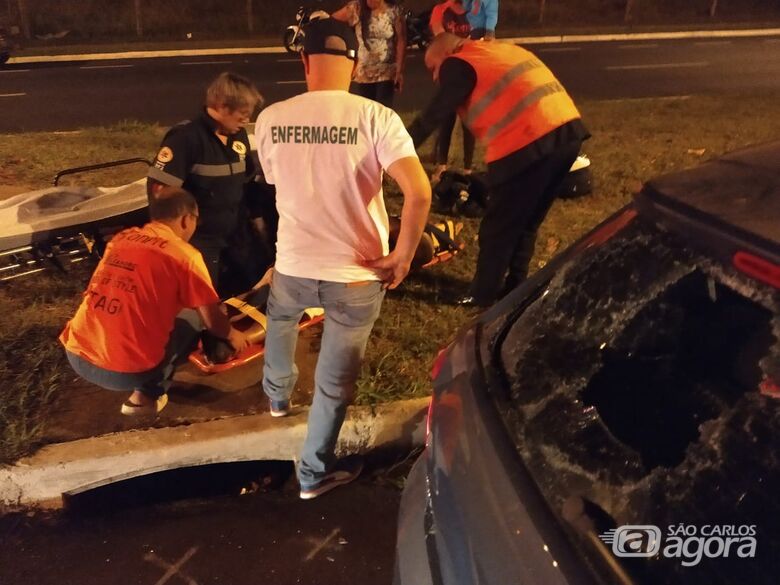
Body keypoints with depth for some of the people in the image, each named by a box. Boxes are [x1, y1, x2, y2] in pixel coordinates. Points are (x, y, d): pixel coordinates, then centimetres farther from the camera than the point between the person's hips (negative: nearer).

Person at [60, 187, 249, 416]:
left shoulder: (120, 238, 14)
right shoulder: (185, 255, -6)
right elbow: (212, 319, 1)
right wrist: (232, 335, 25)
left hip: (76, 356, 7)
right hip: (124, 371, -7)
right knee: (194, 316, 13)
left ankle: (144, 389, 20)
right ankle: (146, 395, 8)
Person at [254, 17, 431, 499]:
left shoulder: (270, 120, -4)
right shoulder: (375, 118, -13)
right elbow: (420, 192, -24)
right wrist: (404, 256, -10)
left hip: (293, 266, 3)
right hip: (358, 275, -2)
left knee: (280, 318, 39)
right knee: (335, 382, 17)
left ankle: (278, 394, 60)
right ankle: (316, 473, 35)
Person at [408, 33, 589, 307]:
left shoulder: (459, 65, 1)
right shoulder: (502, 49, 26)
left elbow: (432, 116, -2)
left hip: (528, 144, -9)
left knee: (497, 226, 7)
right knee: (526, 223, 20)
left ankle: (482, 295, 20)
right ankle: (513, 288, 31)